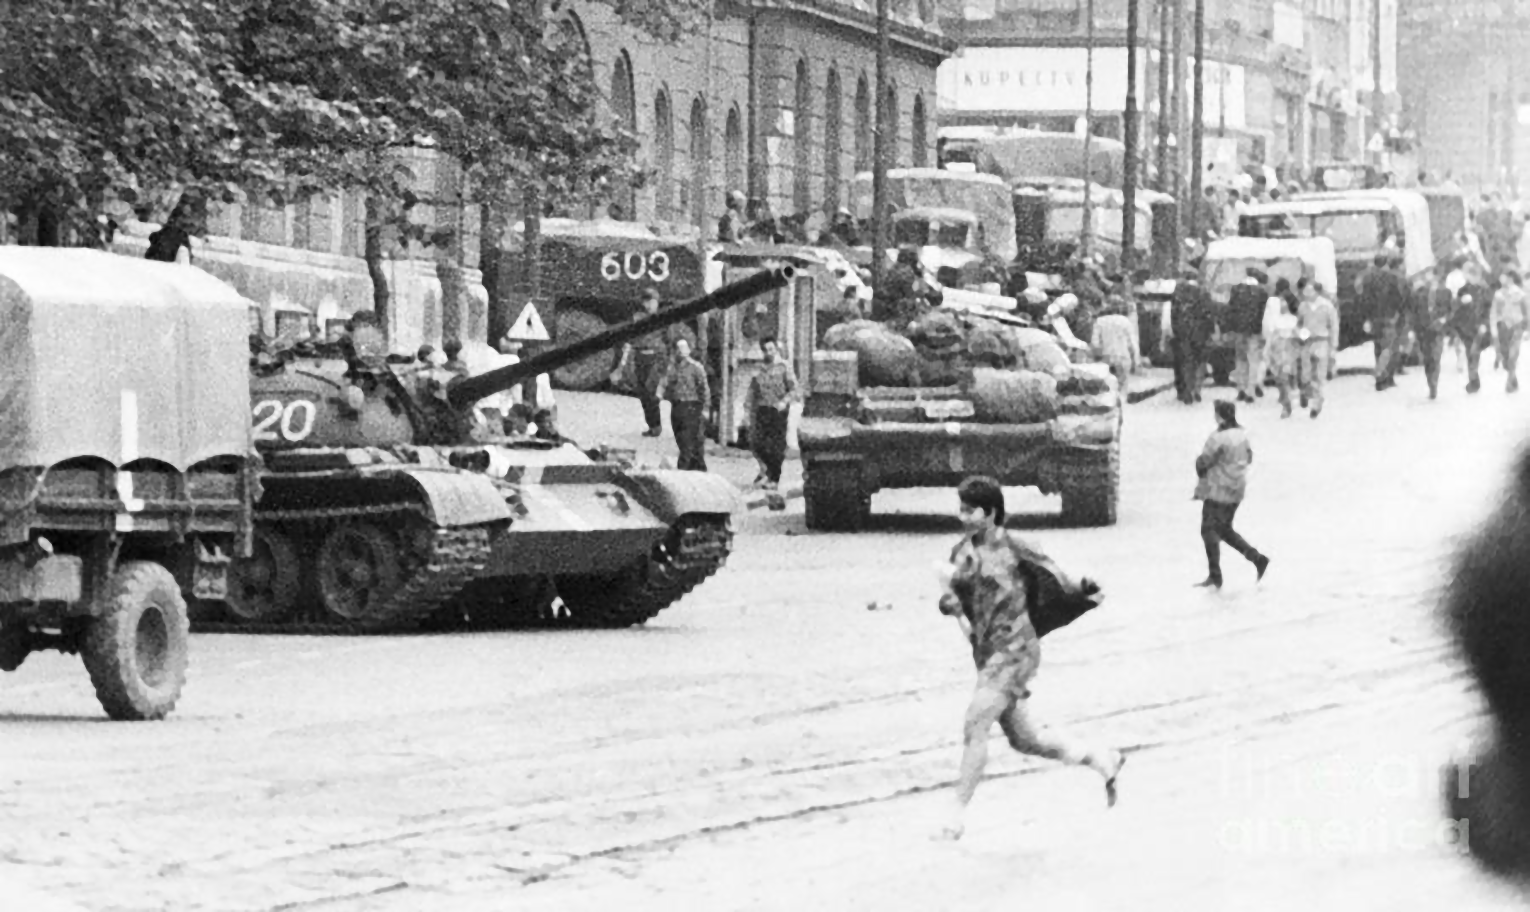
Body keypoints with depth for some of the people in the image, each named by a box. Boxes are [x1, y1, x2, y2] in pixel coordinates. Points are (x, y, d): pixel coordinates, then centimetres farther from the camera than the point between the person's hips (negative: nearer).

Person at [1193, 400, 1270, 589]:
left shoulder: (1219, 438, -23)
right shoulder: (1242, 433, 2)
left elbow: (1203, 462, -18)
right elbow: (1249, 457, 15)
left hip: (1218, 491, -8)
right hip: (1236, 491, 8)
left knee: (1209, 530, 4)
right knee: (1225, 529, 21)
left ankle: (1215, 576, 6)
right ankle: (1257, 558, 14)